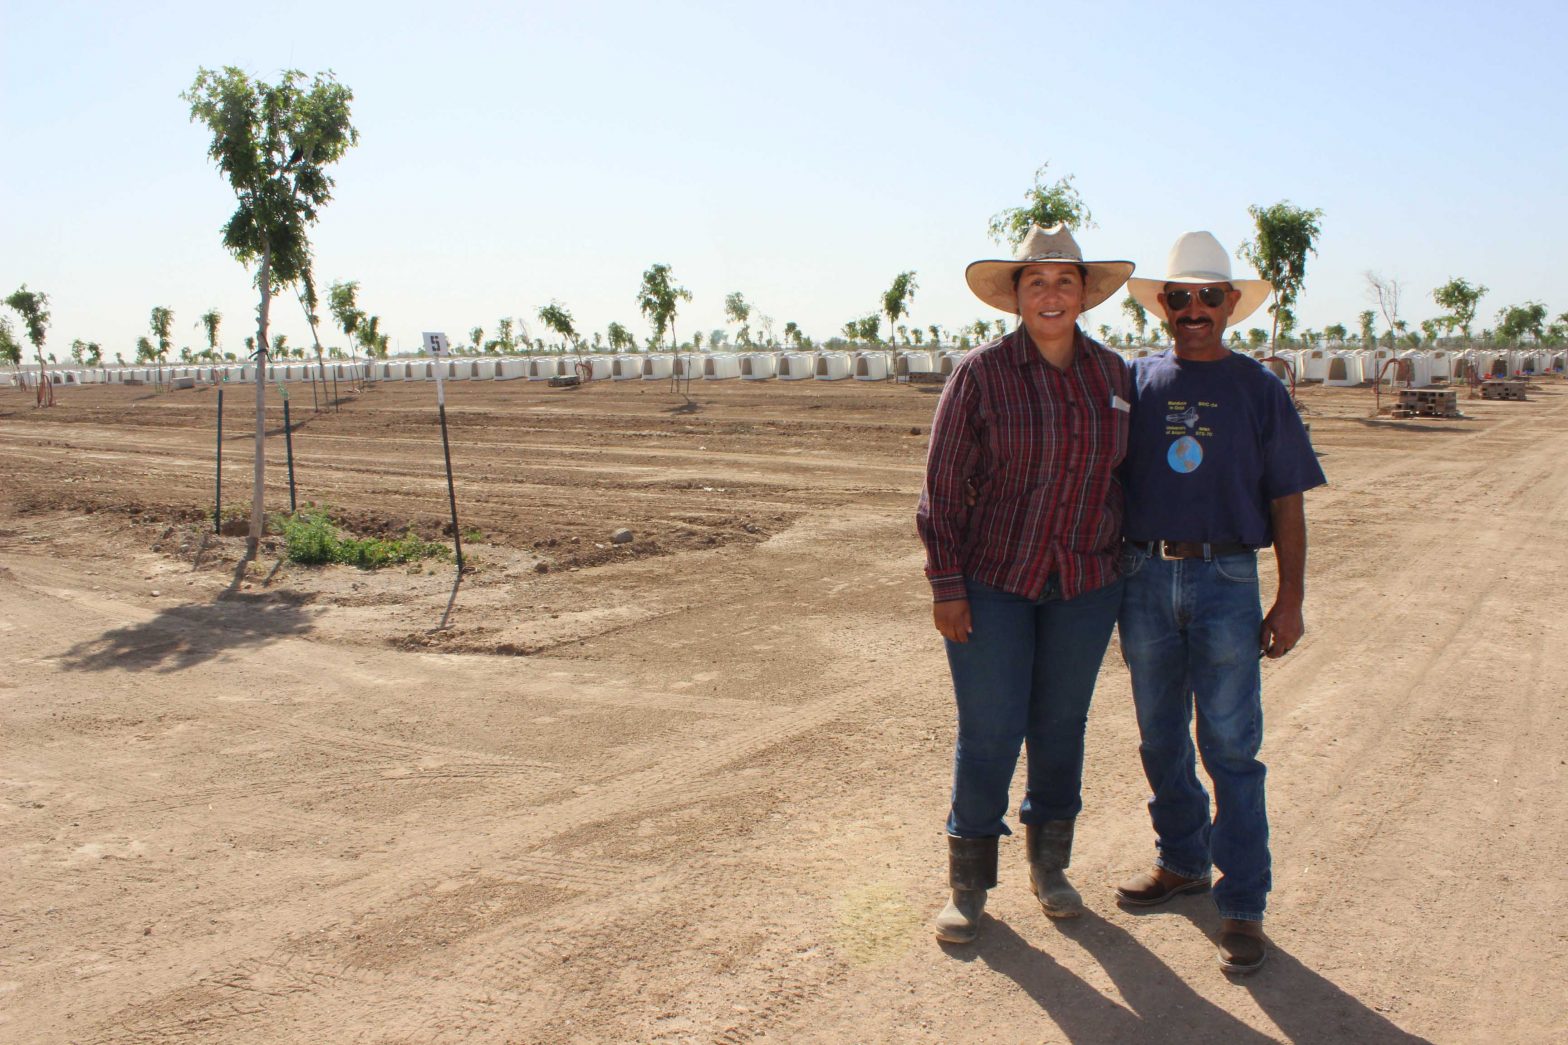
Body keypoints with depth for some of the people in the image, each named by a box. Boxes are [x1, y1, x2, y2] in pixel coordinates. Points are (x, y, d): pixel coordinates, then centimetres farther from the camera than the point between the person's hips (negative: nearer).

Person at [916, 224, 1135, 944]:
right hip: (992, 581, -3)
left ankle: (1049, 865, 31)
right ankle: (968, 882, 16)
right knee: (989, 730, -1)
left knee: (1061, 724, 13)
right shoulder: (981, 374, -8)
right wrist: (946, 585, -11)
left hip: (1085, 585, 4)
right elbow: (942, 486, -8)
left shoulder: (1111, 373, 4)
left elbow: (1122, 471, 13)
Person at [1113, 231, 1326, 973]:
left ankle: (1241, 905, 7)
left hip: (1226, 583, -2)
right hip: (1145, 579, 2)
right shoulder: (1134, 383, 7)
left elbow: (1286, 501, 4)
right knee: (1161, 742, 12)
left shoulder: (1259, 389, 4)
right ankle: (1182, 861, 30)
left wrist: (1290, 598, -1)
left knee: (1230, 750, -2)